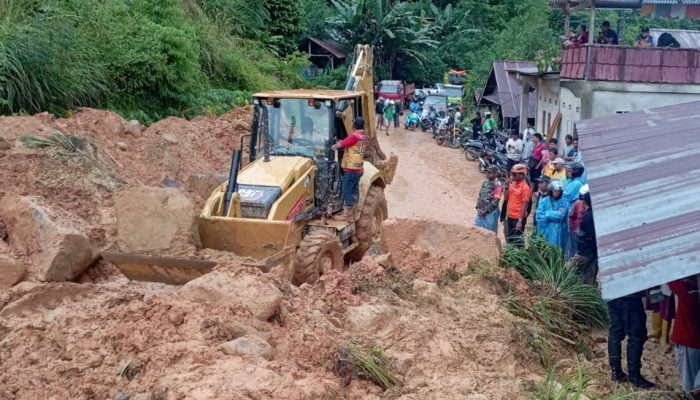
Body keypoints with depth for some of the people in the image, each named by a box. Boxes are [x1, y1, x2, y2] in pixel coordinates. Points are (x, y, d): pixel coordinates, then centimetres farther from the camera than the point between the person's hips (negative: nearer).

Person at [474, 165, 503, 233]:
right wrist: (478, 207, 3)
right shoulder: (485, 182, 11)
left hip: (491, 212, -7)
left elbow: (495, 200, -16)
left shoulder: (497, 184, -12)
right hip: (481, 211, 8)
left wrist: (486, 210, -15)